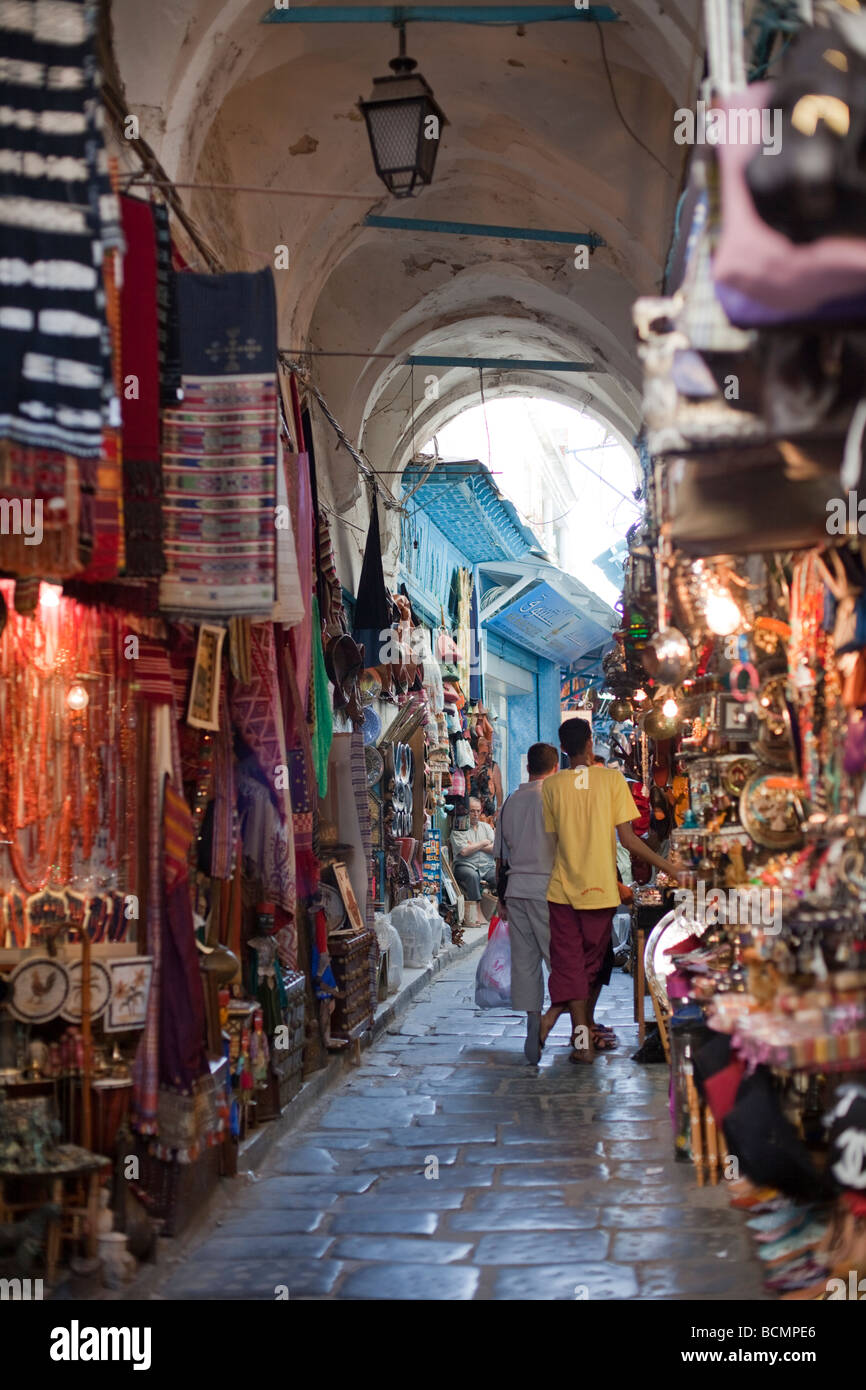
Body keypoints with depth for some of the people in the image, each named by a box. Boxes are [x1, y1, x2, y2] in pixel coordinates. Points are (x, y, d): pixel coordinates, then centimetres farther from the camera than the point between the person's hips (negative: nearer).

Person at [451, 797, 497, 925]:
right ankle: (476, 913, -35)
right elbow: (464, 851, -11)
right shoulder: (458, 829, 5)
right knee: (473, 875, -38)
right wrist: (483, 843, 2)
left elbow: (495, 849, 5)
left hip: (488, 866, 4)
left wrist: (473, 846, -3)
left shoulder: (486, 827, 20)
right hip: (466, 866, -4)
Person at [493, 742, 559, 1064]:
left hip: (516, 888, 6)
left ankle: (533, 1027, 7)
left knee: (524, 960, 7)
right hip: (546, 887, -5)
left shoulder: (511, 801, 11)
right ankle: (541, 1028, -3)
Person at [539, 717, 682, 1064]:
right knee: (592, 962, 14)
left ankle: (583, 1039, -6)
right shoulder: (611, 779, -5)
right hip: (601, 888, -1)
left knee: (568, 962, 2)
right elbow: (627, 838, -7)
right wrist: (666, 865, 2)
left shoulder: (552, 785, 0)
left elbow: (549, 842, 3)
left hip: (563, 889, 1)